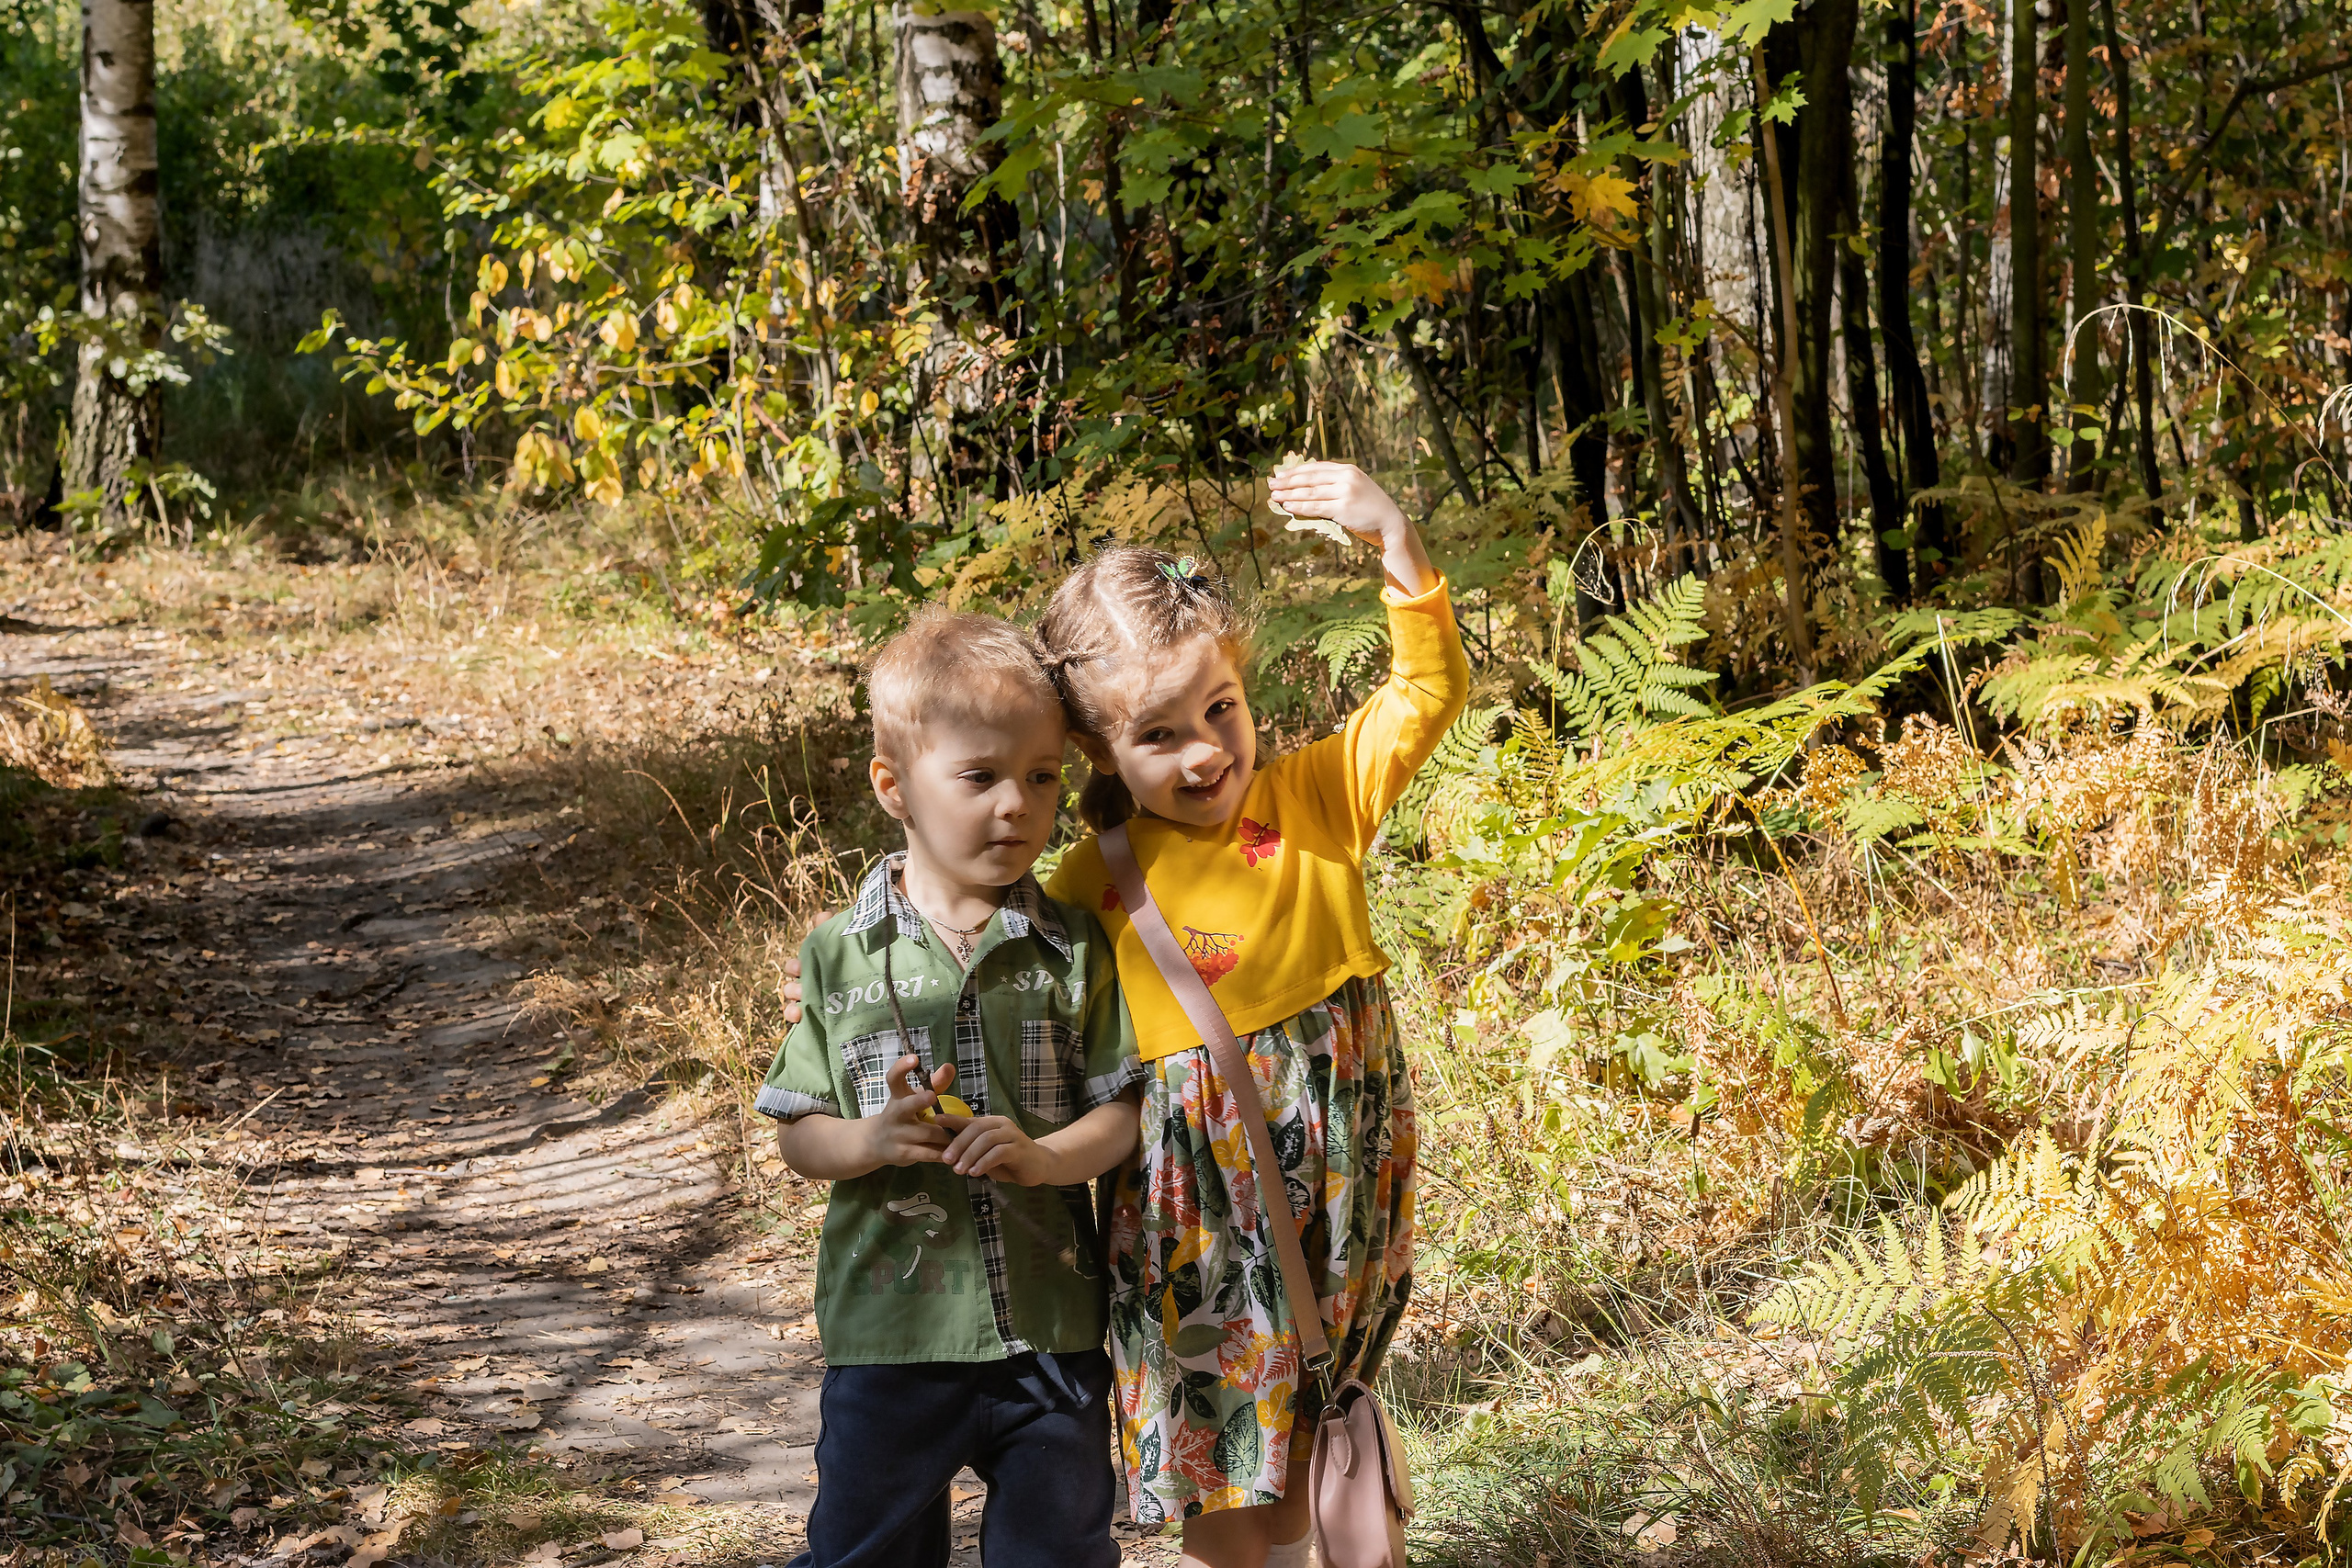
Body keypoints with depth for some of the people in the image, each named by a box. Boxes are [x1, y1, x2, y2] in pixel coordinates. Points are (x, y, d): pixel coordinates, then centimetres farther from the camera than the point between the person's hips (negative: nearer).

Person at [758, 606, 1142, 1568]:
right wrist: (873, 1139, -18)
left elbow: (1122, 1111, 1)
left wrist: (1042, 1156, -18)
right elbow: (797, 1136, 2)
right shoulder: (841, 957, -2)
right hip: (891, 1336, 0)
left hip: (1052, 1334, 1)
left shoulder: (1073, 949, -1)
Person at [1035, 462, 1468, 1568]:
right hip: (1197, 1215, -2)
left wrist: (1394, 540, -24)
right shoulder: (1096, 884, -9)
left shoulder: (1313, 800, -4)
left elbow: (1426, 694, -12)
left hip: (1339, 1180, 2)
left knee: (1300, 1443, 15)